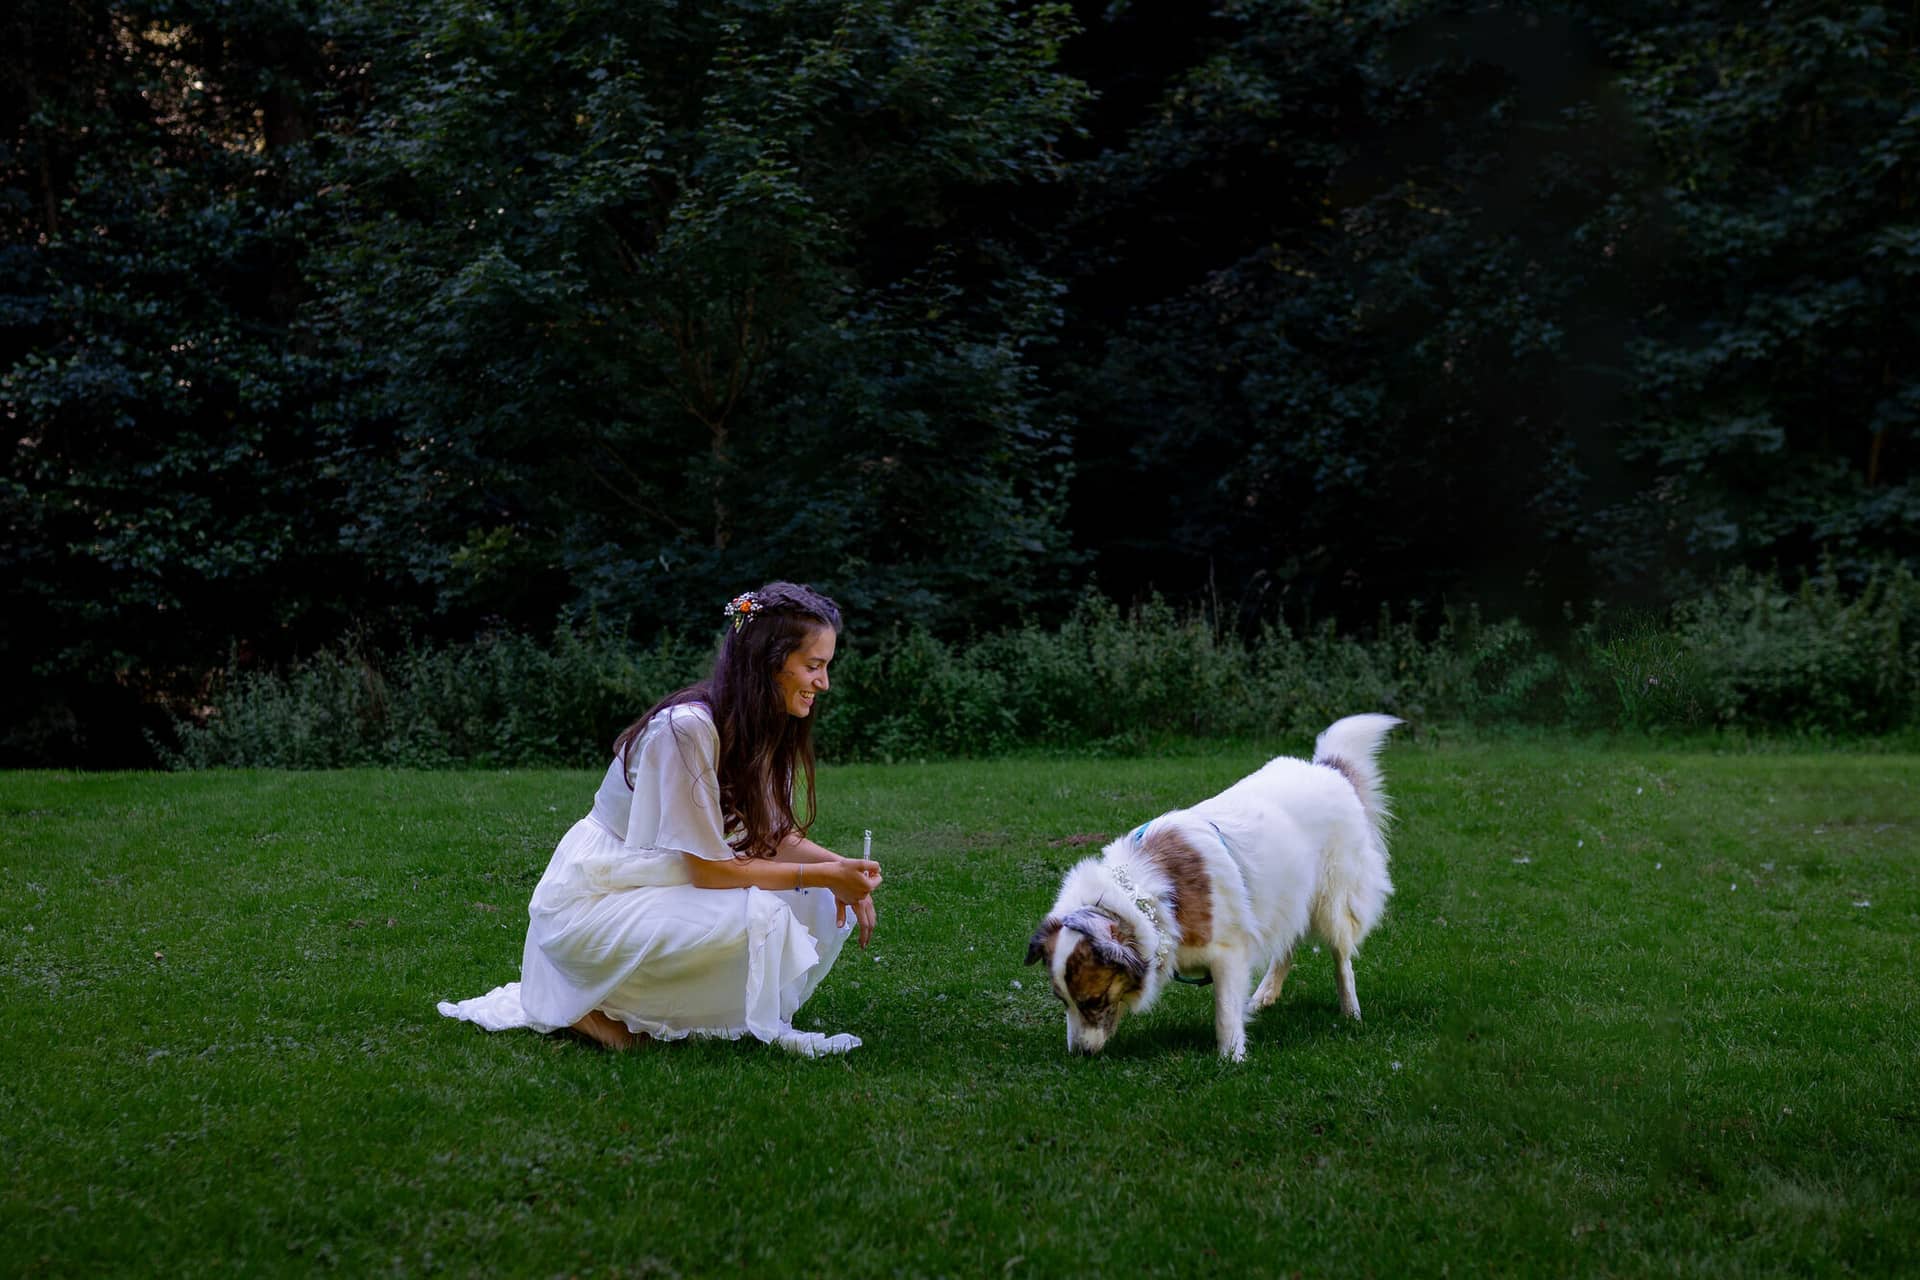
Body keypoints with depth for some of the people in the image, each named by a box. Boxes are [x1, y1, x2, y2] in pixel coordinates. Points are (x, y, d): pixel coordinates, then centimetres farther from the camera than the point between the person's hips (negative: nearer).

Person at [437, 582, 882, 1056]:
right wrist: (824, 875, -19)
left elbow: (773, 835, 9)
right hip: (590, 905, -9)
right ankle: (599, 1010, -11)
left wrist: (840, 868, -11)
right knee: (755, 918, -30)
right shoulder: (686, 729, -24)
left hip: (661, 890, 9)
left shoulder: (760, 729, 2)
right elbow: (710, 868, -23)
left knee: (821, 904, -5)